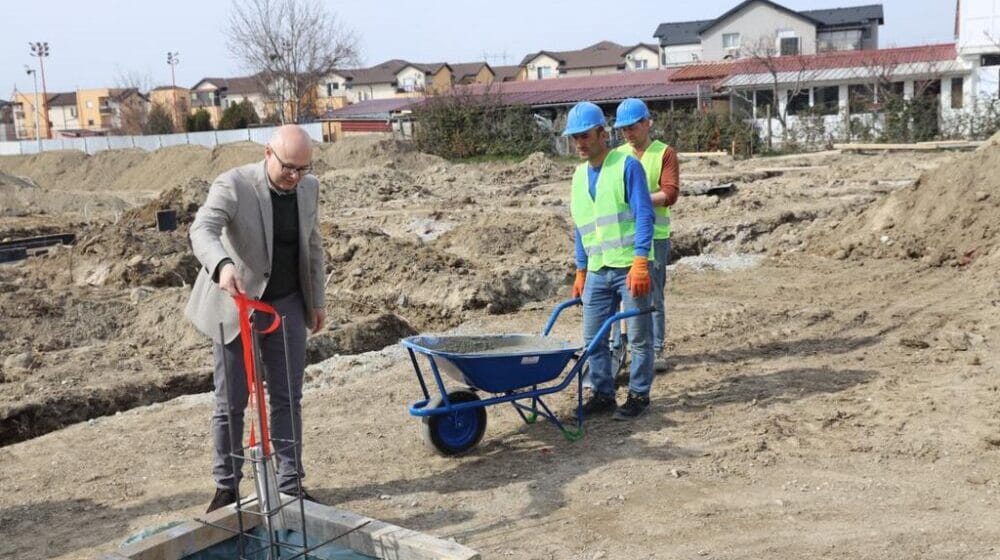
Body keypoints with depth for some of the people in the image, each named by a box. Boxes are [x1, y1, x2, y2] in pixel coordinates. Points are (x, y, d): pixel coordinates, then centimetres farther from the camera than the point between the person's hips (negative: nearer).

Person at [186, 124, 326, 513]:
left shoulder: (309, 188, 0)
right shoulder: (233, 185, -17)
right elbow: (202, 230, -33)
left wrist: (316, 300, 13)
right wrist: (222, 265, -53)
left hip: (287, 305, 4)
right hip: (237, 305, -4)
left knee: (287, 399, 8)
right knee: (230, 403, 4)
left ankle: (290, 485, 17)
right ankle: (226, 486, 19)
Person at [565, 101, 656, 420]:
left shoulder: (627, 166, -6)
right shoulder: (580, 175, 14)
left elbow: (644, 215, -13)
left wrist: (640, 262, -22)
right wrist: (581, 271, 17)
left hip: (630, 266, -6)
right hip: (597, 270, 6)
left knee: (639, 337, 4)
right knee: (593, 337, 9)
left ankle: (639, 395, 16)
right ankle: (603, 393, 21)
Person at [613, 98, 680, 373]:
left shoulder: (665, 154, 1)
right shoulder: (617, 155, 12)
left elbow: (670, 194, -9)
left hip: (655, 236, -3)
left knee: (654, 296, 4)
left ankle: (656, 350, 13)